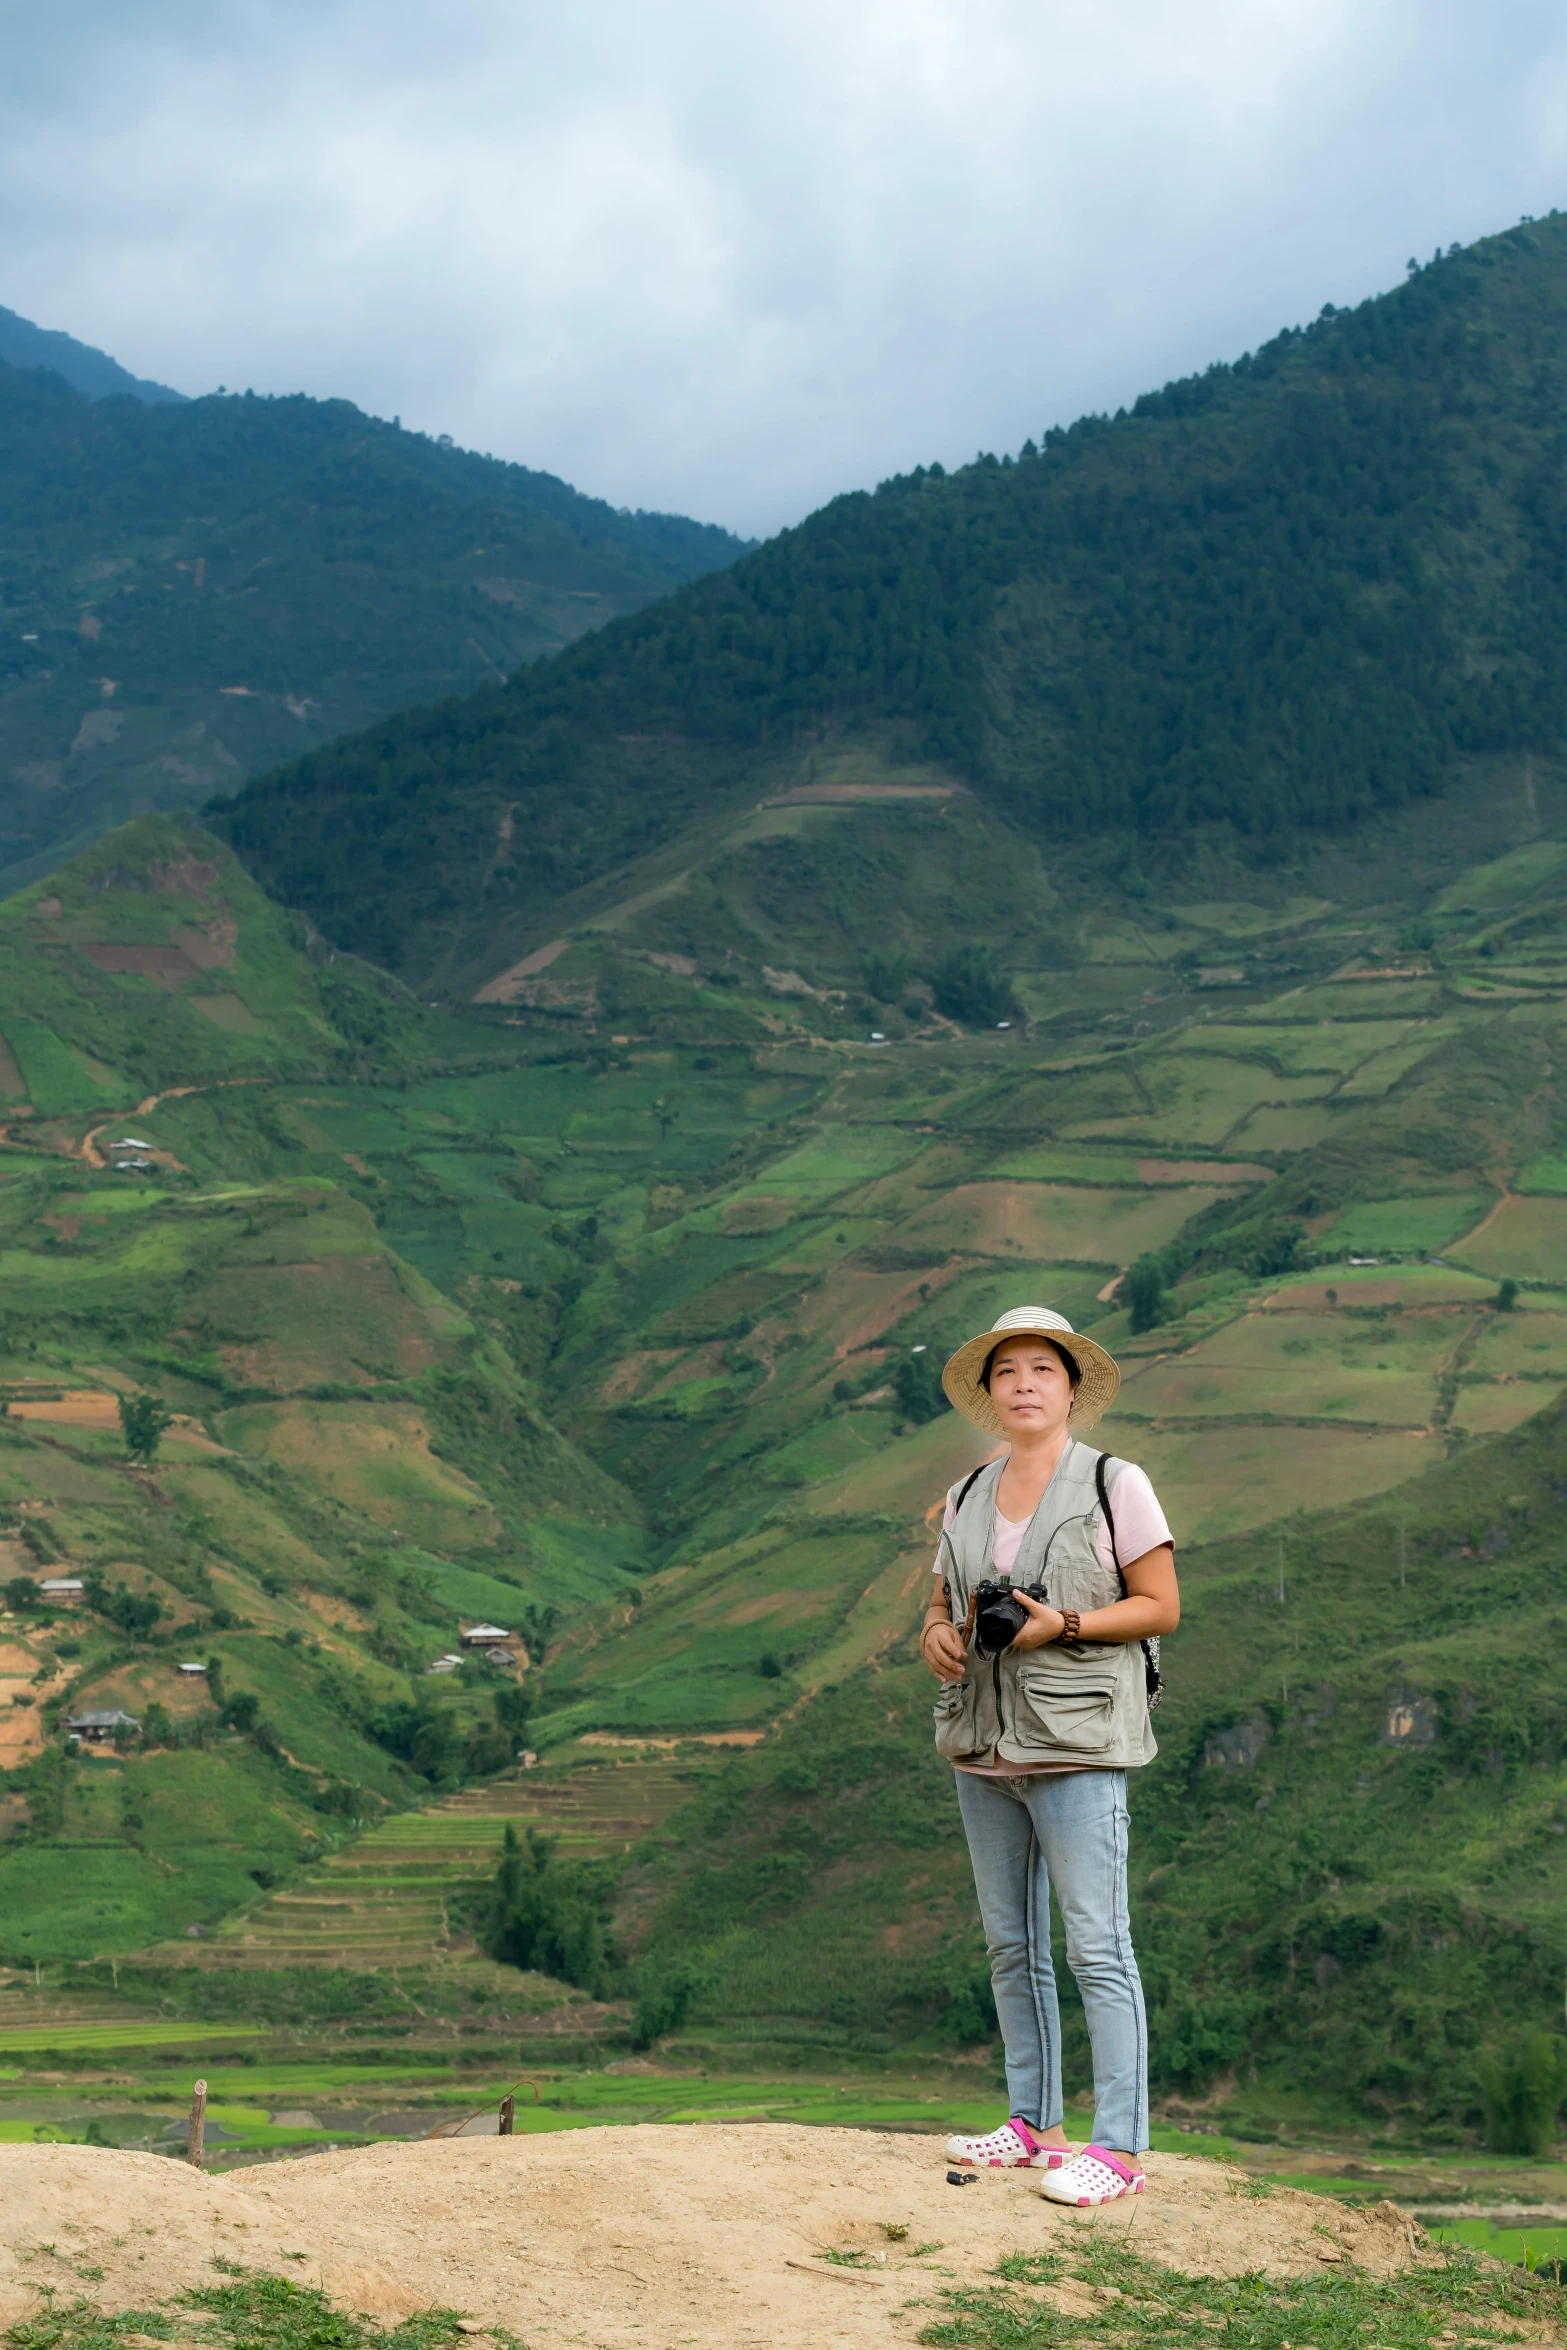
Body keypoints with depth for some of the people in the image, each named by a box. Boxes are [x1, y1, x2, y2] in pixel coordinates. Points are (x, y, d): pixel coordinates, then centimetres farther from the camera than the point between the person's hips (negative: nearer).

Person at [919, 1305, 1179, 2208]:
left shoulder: (1115, 1485, -3)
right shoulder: (968, 1497, 13)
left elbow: (1160, 1606, -5)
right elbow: (945, 1600, 21)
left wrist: (1061, 1625, -17)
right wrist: (936, 1633, -2)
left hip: (1077, 1746, -6)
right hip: (984, 1748, 6)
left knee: (1096, 1945, -8)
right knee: (1010, 1943, 12)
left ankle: (1120, 2145, -5)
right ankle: (1034, 2122, 22)